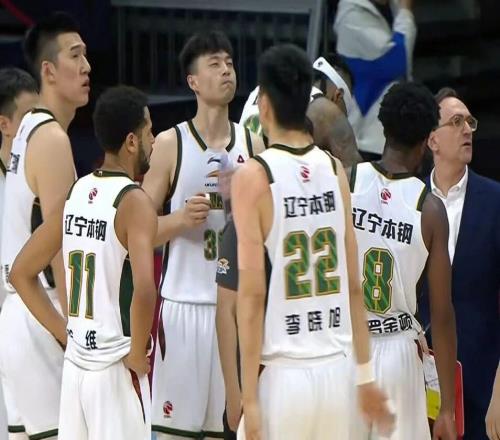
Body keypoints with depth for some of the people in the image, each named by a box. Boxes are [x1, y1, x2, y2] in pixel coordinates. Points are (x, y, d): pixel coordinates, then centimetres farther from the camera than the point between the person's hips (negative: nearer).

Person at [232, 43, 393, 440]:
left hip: (281, 374, -5)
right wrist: (366, 375, 18)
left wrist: (248, 398, -10)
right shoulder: (335, 171, 7)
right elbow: (354, 286, 10)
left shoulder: (253, 177, -8)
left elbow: (252, 294, -11)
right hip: (336, 370, 5)